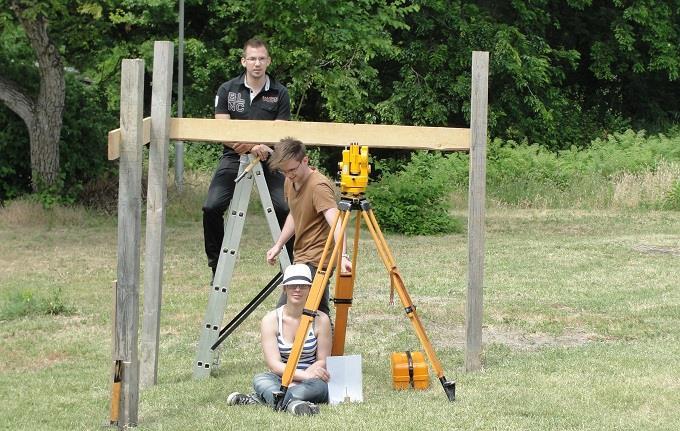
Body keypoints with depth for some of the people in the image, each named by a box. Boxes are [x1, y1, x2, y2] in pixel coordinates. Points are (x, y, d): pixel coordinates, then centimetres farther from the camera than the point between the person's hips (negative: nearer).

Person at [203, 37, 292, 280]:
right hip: (234, 156, 0)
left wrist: (252, 145, -21)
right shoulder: (228, 90, 3)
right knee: (212, 207, -18)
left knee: (285, 208, -19)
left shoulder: (279, 93, 2)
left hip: (268, 158, 0)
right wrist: (252, 148, -19)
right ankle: (216, 263, 1)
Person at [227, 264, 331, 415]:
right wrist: (302, 374, -27)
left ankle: (258, 399, -39)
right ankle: (292, 403, -61)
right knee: (260, 379, -32)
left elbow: (323, 362, 2)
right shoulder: (271, 320, -4)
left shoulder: (320, 320, -3)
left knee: (318, 385, -36)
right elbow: (274, 364, -12)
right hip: (281, 380, 0)